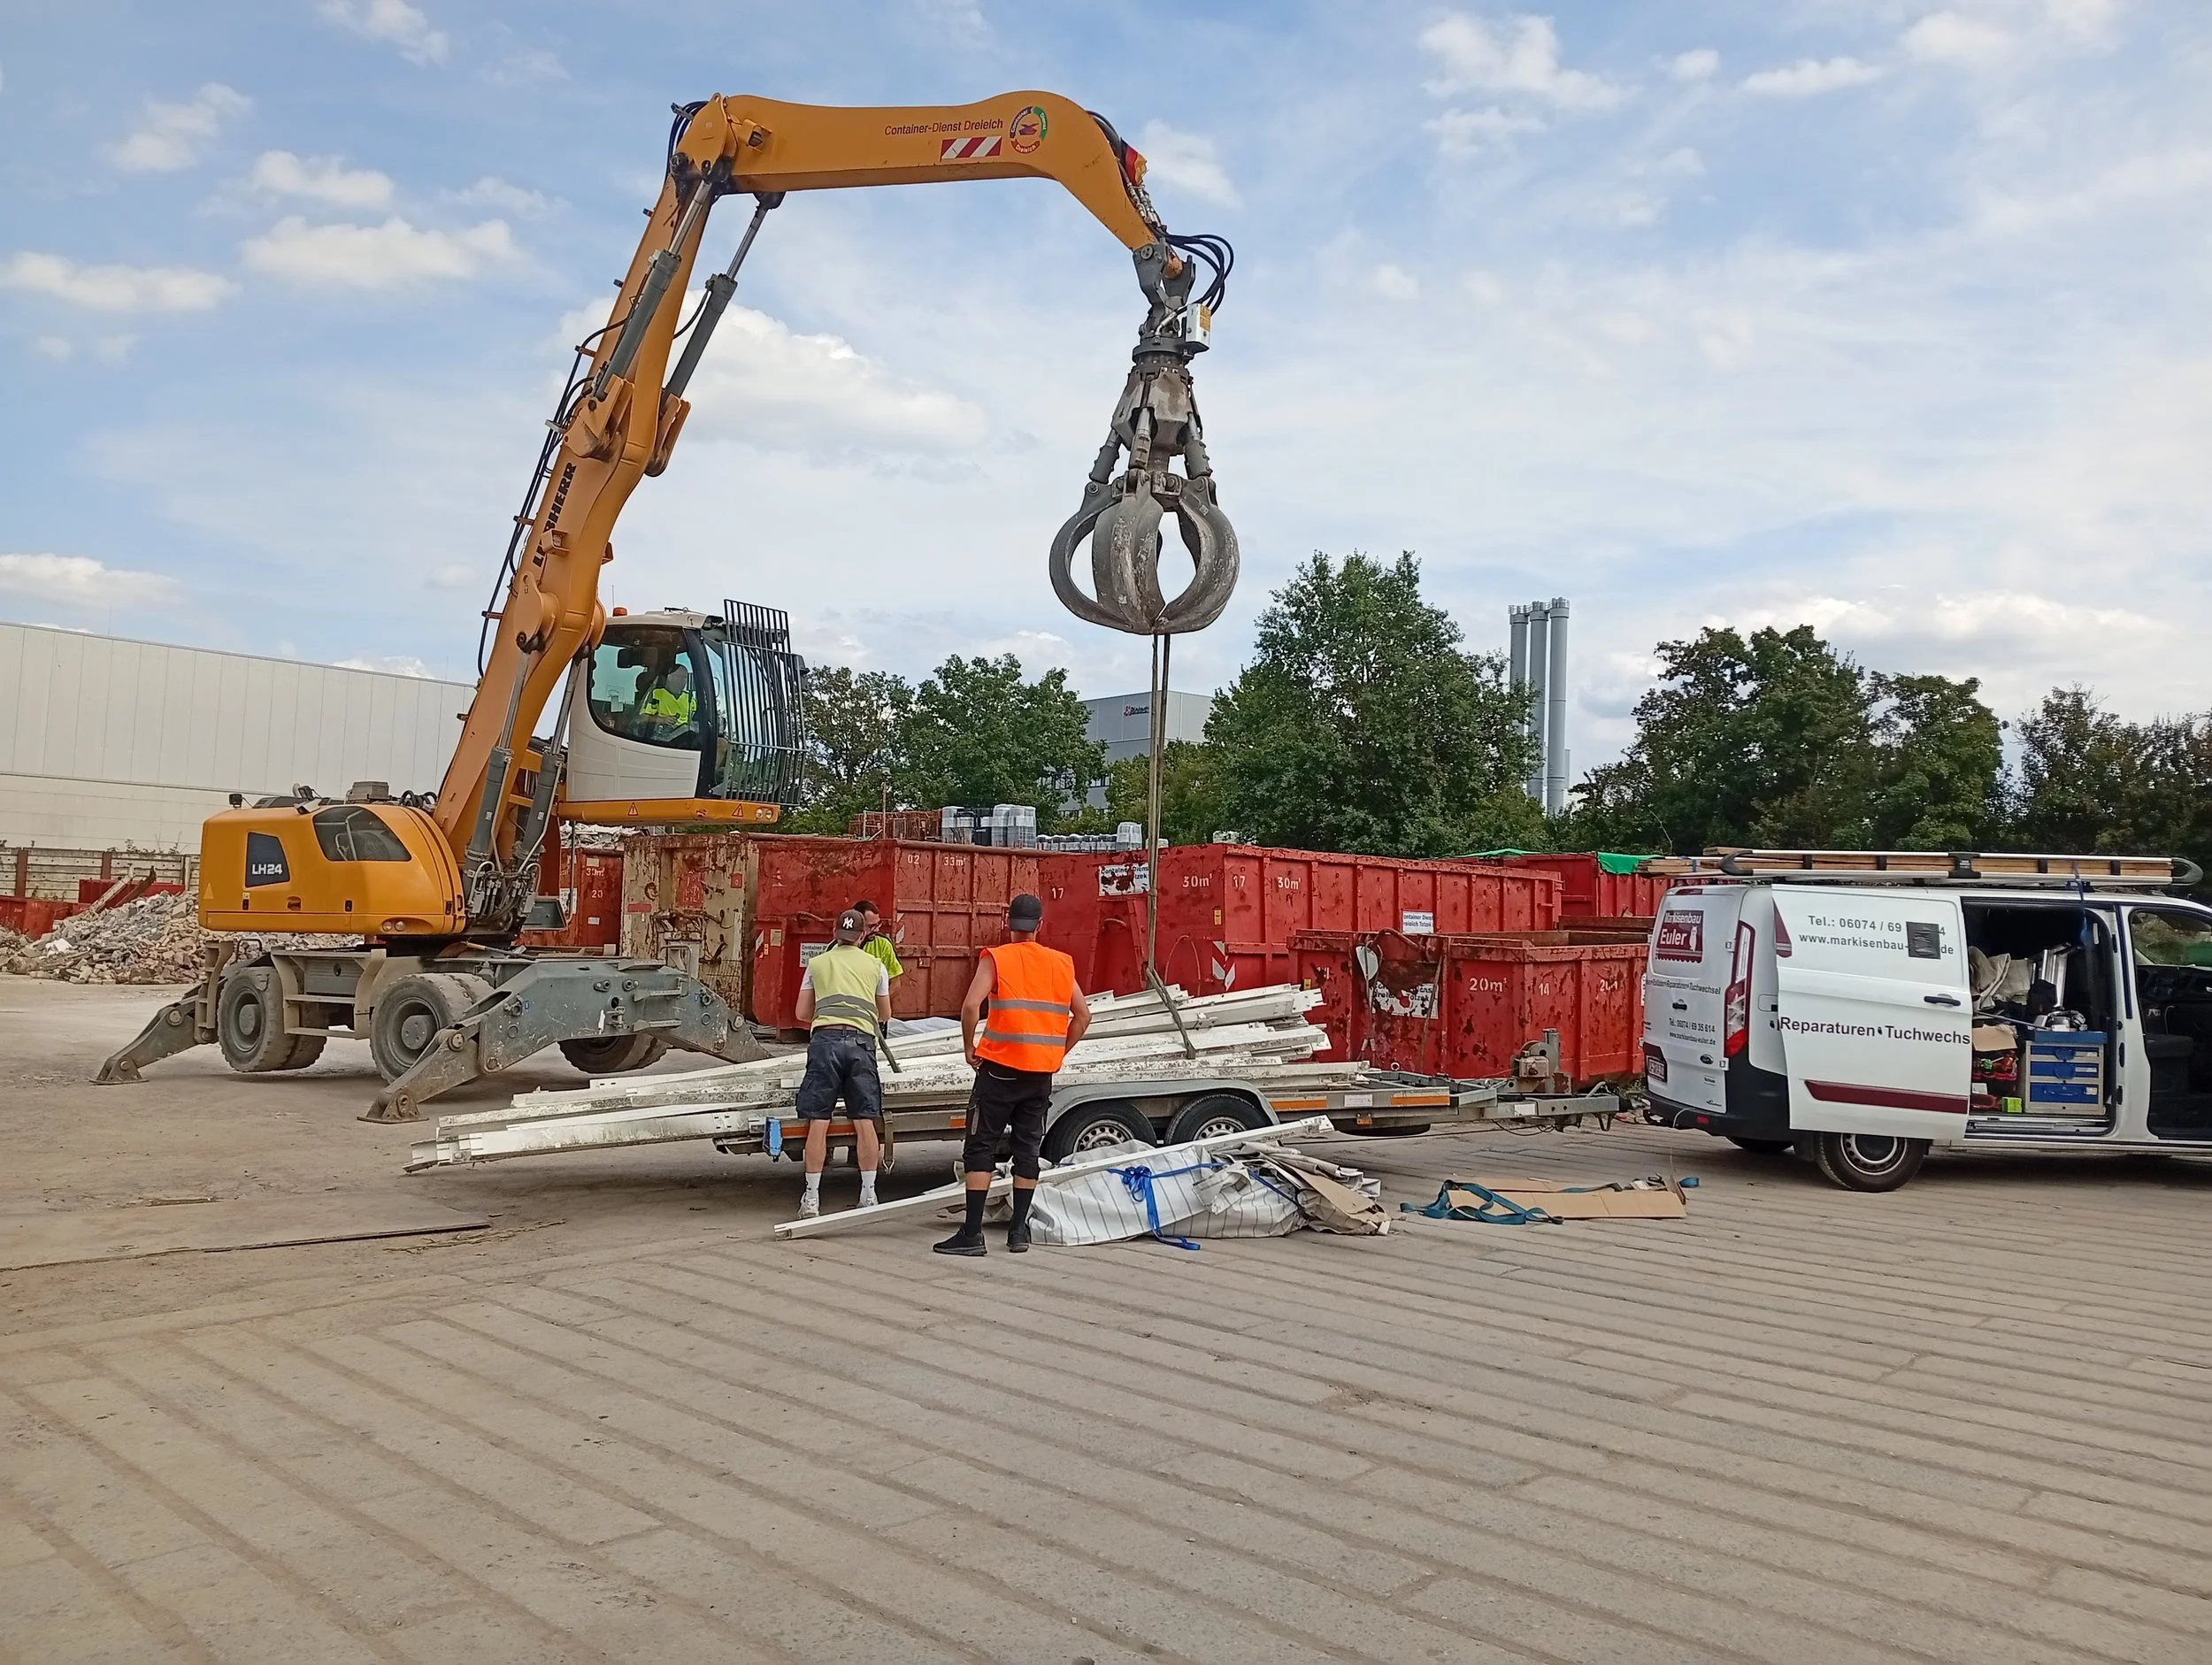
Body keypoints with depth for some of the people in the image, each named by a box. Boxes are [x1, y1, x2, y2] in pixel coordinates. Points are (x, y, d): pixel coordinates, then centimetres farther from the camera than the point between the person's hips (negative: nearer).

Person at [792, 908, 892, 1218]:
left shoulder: (817, 963, 17)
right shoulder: (875, 965, 18)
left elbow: (803, 1013, 19)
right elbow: (885, 1015, 26)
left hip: (825, 1039, 0)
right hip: (860, 1041, 0)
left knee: (818, 1122, 0)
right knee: (865, 1121, 3)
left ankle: (811, 1198, 2)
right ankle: (868, 1195, 7)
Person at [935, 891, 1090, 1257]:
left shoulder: (996, 958, -5)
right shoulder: (1062, 963, 8)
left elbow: (971, 1006, -17)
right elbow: (1083, 1015, 9)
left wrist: (970, 1048, -3)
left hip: (1000, 1068, -4)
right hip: (1042, 1074, 4)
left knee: (980, 1148, 2)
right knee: (1028, 1149, 12)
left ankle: (972, 1233, -1)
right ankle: (1019, 1230, 15)